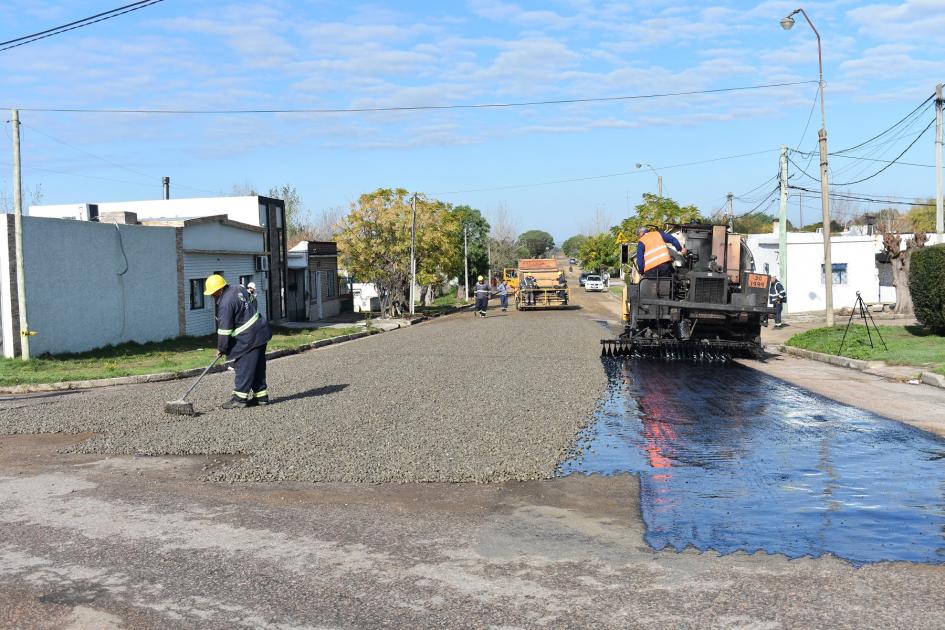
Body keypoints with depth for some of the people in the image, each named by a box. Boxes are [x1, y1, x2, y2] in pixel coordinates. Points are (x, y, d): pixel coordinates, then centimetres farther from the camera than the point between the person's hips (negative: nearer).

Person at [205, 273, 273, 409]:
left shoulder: (225, 304, -19)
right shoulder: (239, 289, 7)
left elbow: (224, 330, -15)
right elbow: (254, 303, 21)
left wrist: (221, 349, -3)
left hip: (248, 339, -10)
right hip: (261, 332, 10)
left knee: (242, 367, -3)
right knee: (258, 367, 14)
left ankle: (239, 398, 1)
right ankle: (261, 396, 20)